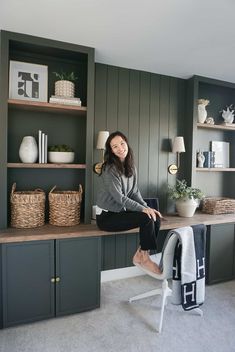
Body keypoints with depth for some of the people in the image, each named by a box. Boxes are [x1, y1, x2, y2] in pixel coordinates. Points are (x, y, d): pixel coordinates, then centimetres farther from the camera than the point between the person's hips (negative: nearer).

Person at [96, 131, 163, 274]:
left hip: (121, 211, 7)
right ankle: (145, 258, -1)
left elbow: (135, 193, 7)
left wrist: (147, 207, -8)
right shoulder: (110, 169, -17)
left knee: (156, 218, -9)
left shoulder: (131, 167, 7)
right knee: (147, 218, -21)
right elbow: (119, 197, -21)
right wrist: (143, 209, -22)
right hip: (107, 216, -7)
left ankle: (140, 254, 5)